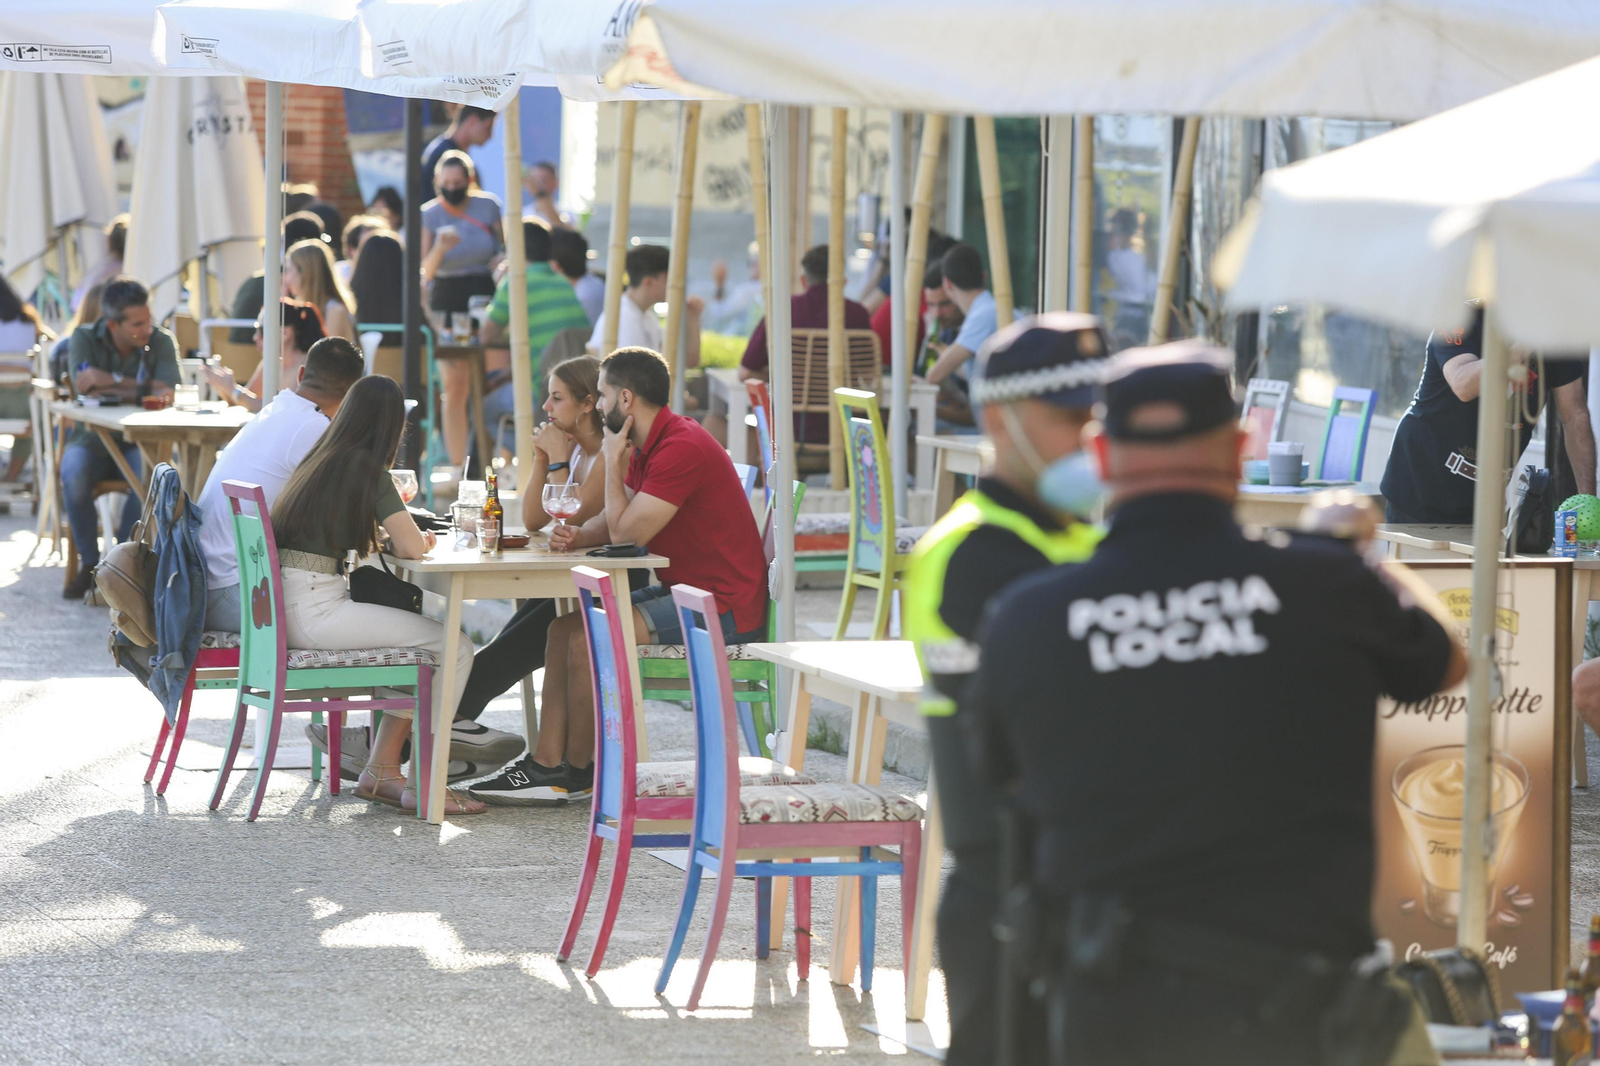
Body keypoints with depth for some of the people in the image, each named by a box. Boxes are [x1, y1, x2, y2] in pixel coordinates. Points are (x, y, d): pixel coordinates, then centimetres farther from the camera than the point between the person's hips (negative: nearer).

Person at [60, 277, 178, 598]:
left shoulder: (160, 342, -3)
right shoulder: (85, 338, -3)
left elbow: (167, 394, -19)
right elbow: (84, 384, -20)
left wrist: (111, 385, -20)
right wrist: (143, 386, -19)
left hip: (138, 442, 0)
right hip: (91, 439, 0)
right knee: (73, 472, -34)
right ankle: (89, 563, -18)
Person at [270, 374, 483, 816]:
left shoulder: (320, 461, 17)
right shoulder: (366, 469, -9)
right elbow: (412, 547, -11)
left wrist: (391, 533, 25)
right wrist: (420, 539, 10)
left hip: (292, 607, 9)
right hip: (314, 610, -9)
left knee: (424, 638, 19)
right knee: (456, 649, -7)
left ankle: (381, 770, 15)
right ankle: (421, 785, -4)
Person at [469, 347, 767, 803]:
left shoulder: (682, 448, -20)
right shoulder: (649, 447, 14)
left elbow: (627, 532, -21)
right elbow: (615, 522, 17)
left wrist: (614, 462, -10)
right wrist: (577, 535, -5)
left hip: (722, 608, -11)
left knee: (589, 636, -20)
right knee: (564, 626, 3)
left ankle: (578, 771, -5)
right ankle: (547, 762, -3)